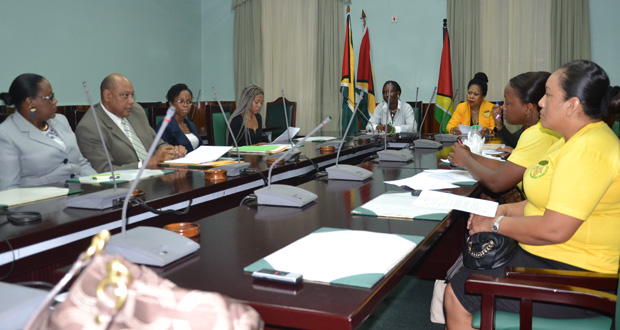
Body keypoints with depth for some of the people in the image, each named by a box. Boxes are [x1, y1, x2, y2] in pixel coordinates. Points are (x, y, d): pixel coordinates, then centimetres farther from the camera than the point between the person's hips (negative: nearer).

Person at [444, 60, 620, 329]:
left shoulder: (588, 151, -24)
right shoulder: (574, 141, 11)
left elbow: (554, 230, -28)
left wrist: (496, 224, -15)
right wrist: (504, 210, 6)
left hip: (573, 280, -10)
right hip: (548, 256, 10)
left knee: (458, 294, -9)